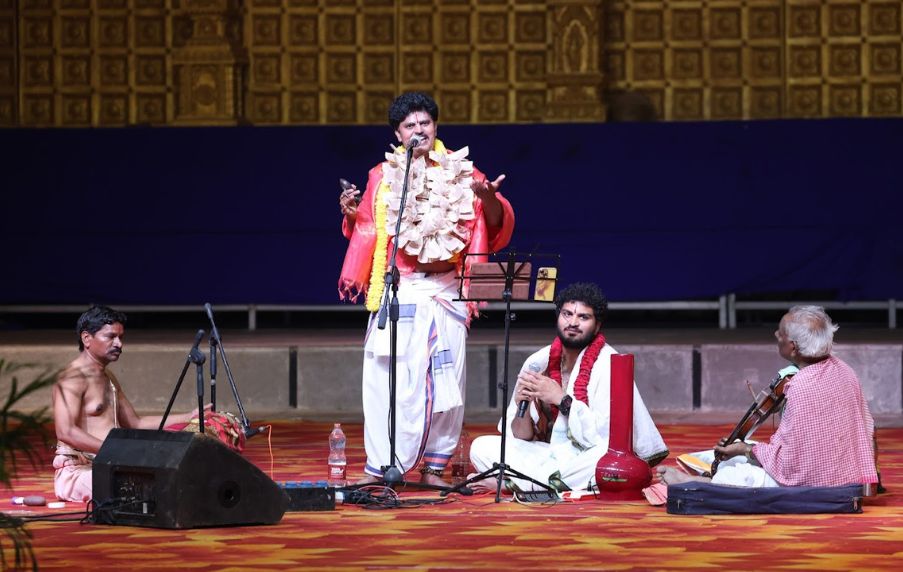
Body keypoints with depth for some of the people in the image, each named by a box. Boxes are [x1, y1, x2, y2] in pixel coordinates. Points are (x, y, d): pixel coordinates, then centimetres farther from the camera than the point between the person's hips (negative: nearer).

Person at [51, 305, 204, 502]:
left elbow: (135, 423, 29)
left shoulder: (108, 378, 23)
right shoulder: (73, 377, -9)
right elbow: (65, 432, -21)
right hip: (78, 471, -9)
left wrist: (190, 418, 20)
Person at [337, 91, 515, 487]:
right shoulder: (383, 176, 9)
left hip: (446, 291, 1)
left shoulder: (460, 172, 8)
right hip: (398, 290, -1)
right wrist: (351, 213, -8)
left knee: (445, 380, 0)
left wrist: (489, 199, -17)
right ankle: (378, 467, -3)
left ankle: (433, 468, 7)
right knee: (390, 377, -6)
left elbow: (497, 225, 3)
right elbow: (365, 233, 12)